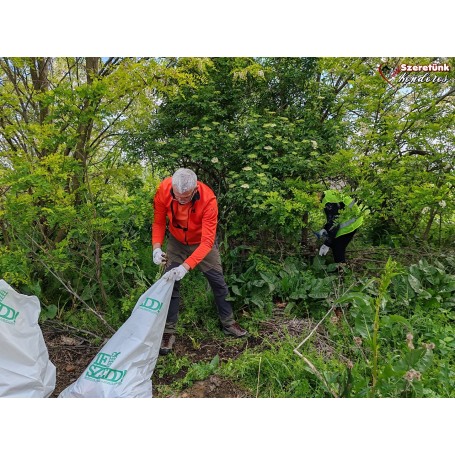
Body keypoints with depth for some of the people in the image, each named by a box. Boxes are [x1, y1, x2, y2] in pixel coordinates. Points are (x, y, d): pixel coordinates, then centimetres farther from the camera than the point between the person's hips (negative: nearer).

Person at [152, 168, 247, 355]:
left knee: (218, 282, 6)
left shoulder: (208, 199, -36)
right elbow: (158, 221, -14)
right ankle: (169, 332, 13)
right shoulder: (163, 189, -28)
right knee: (170, 283, -3)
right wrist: (157, 247, -30)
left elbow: (207, 241, -36)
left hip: (202, 242, -1)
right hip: (176, 242, 2)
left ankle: (228, 323, 27)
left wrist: (186, 266, -46)